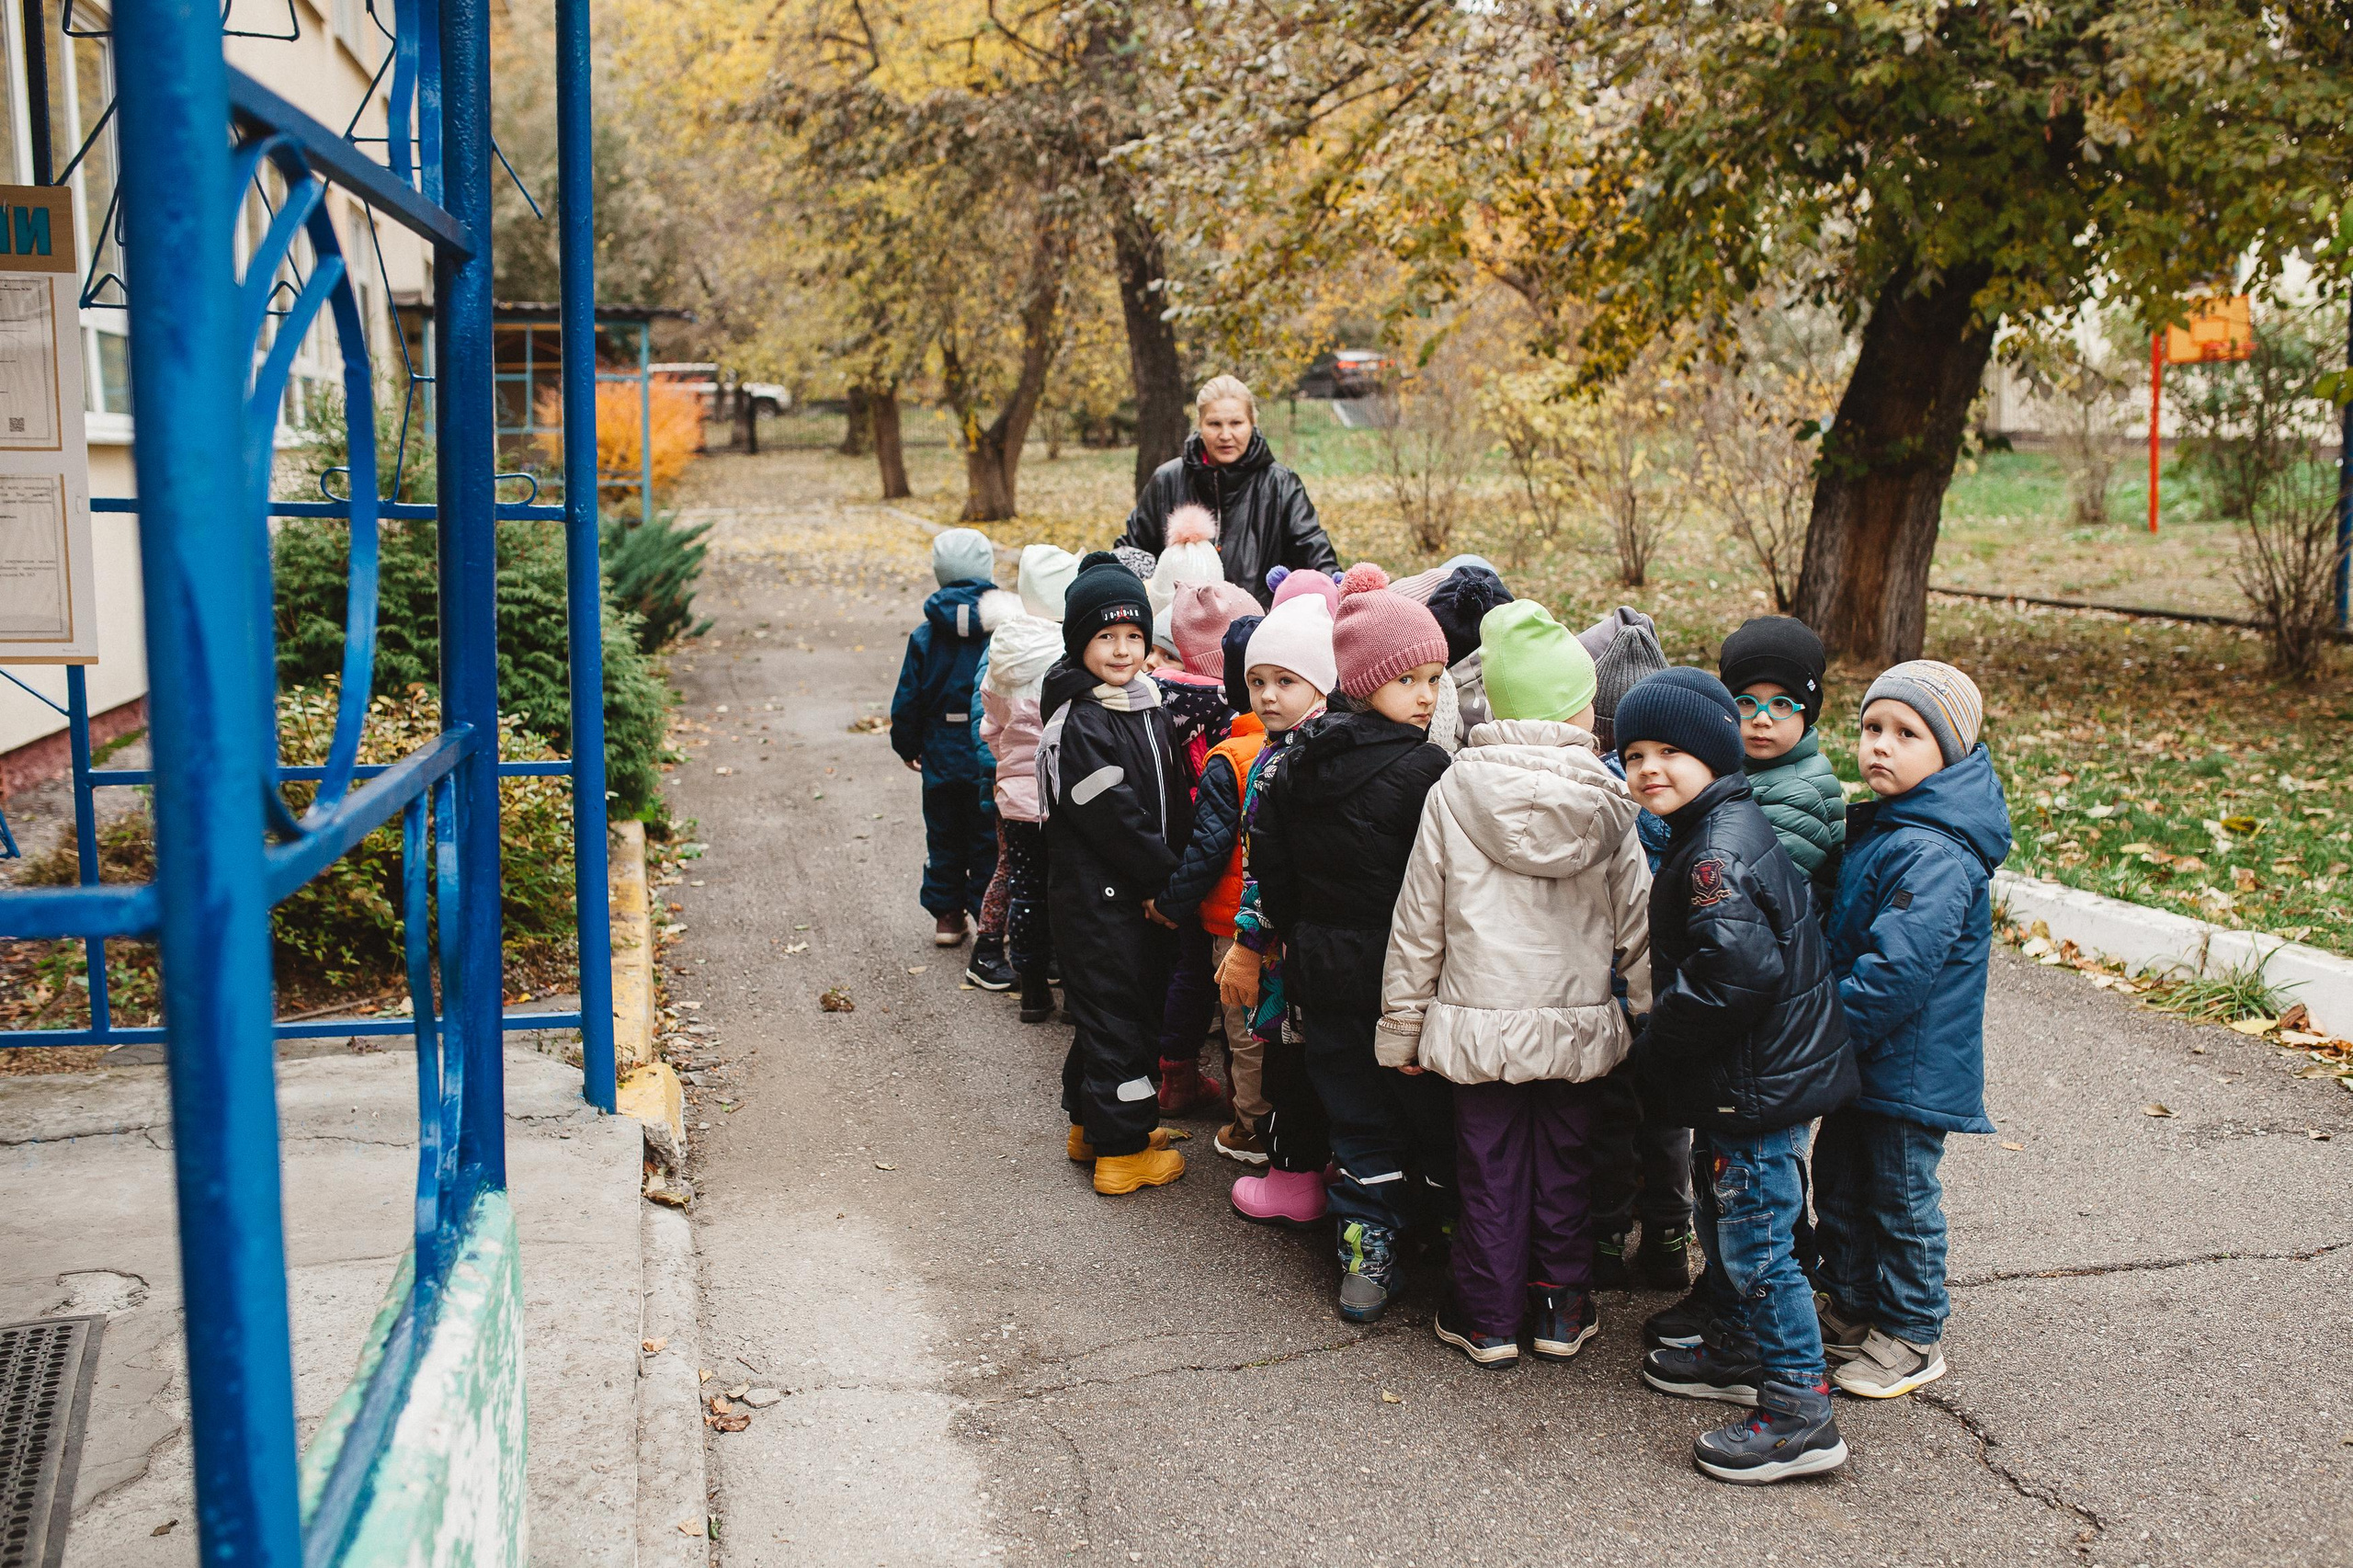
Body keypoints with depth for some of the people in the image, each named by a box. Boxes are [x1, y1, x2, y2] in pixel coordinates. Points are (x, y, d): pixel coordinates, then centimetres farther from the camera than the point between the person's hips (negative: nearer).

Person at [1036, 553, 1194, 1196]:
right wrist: (1167, 881, -14)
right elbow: (1115, 817, -21)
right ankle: (1121, 1152, 9)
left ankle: (1090, 1122, 35)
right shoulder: (1077, 723, -18)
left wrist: (1175, 876, 3)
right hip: (1097, 896, -9)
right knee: (1116, 1014, -2)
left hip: (1144, 894, 9)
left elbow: (1172, 800, 13)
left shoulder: (1147, 705, 9)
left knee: (1131, 1003, 19)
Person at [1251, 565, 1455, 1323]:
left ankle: (1365, 1260, 17)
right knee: (1434, 1118, 9)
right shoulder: (1423, 768, -17)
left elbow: (1270, 867, 10)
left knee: (1356, 1120, 15)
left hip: (1323, 971, 6)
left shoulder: (1298, 764, 3)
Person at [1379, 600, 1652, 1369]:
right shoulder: (1606, 801, -6)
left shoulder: (1455, 792, -8)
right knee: (1565, 1165, 15)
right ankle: (1562, 1311, 27)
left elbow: (1418, 921, -4)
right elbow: (1636, 919, 0)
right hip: (1580, 1023, 1)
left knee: (1490, 1170, 10)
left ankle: (1489, 1321, 20)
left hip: (1481, 1023, -1)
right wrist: (1649, 1011, 11)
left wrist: (1403, 1024, 5)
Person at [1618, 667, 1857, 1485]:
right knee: (1723, 1220, 24)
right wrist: (1665, 1046, 14)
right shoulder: (1712, 834, 10)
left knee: (1756, 1241, -3)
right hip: (1743, 1079, 11)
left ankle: (1800, 1415, 6)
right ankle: (1741, 1352, 41)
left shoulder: (1720, 851, -22)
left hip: (1759, 1086, -11)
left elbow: (1738, 968, -32)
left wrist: (1658, 1042, -18)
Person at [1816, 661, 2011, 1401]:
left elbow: (1896, 970, -30)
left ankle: (1912, 1338, 22)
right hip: (1861, 1061, 9)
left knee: (1902, 1197, 6)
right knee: (1840, 1181, 19)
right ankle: (1850, 1308, 36)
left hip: (1912, 1066, -9)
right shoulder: (1875, 827, 6)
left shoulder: (1936, 857, -25)